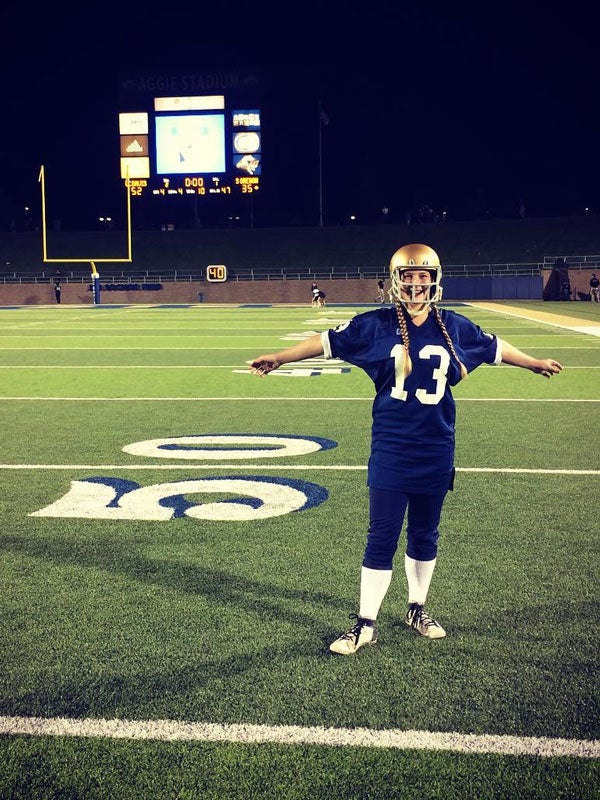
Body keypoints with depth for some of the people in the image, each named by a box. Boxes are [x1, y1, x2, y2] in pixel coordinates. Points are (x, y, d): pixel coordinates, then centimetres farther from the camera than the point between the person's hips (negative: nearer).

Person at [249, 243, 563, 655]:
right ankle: (365, 623, 12)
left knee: (425, 535, 15)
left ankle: (417, 609, 34)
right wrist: (280, 357, -5)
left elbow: (493, 347, 17)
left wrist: (535, 363, 30)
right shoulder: (375, 324, -5)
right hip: (390, 450, -2)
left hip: (436, 450, 2)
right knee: (382, 538, 0)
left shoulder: (455, 327, 2)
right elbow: (328, 341, -1)